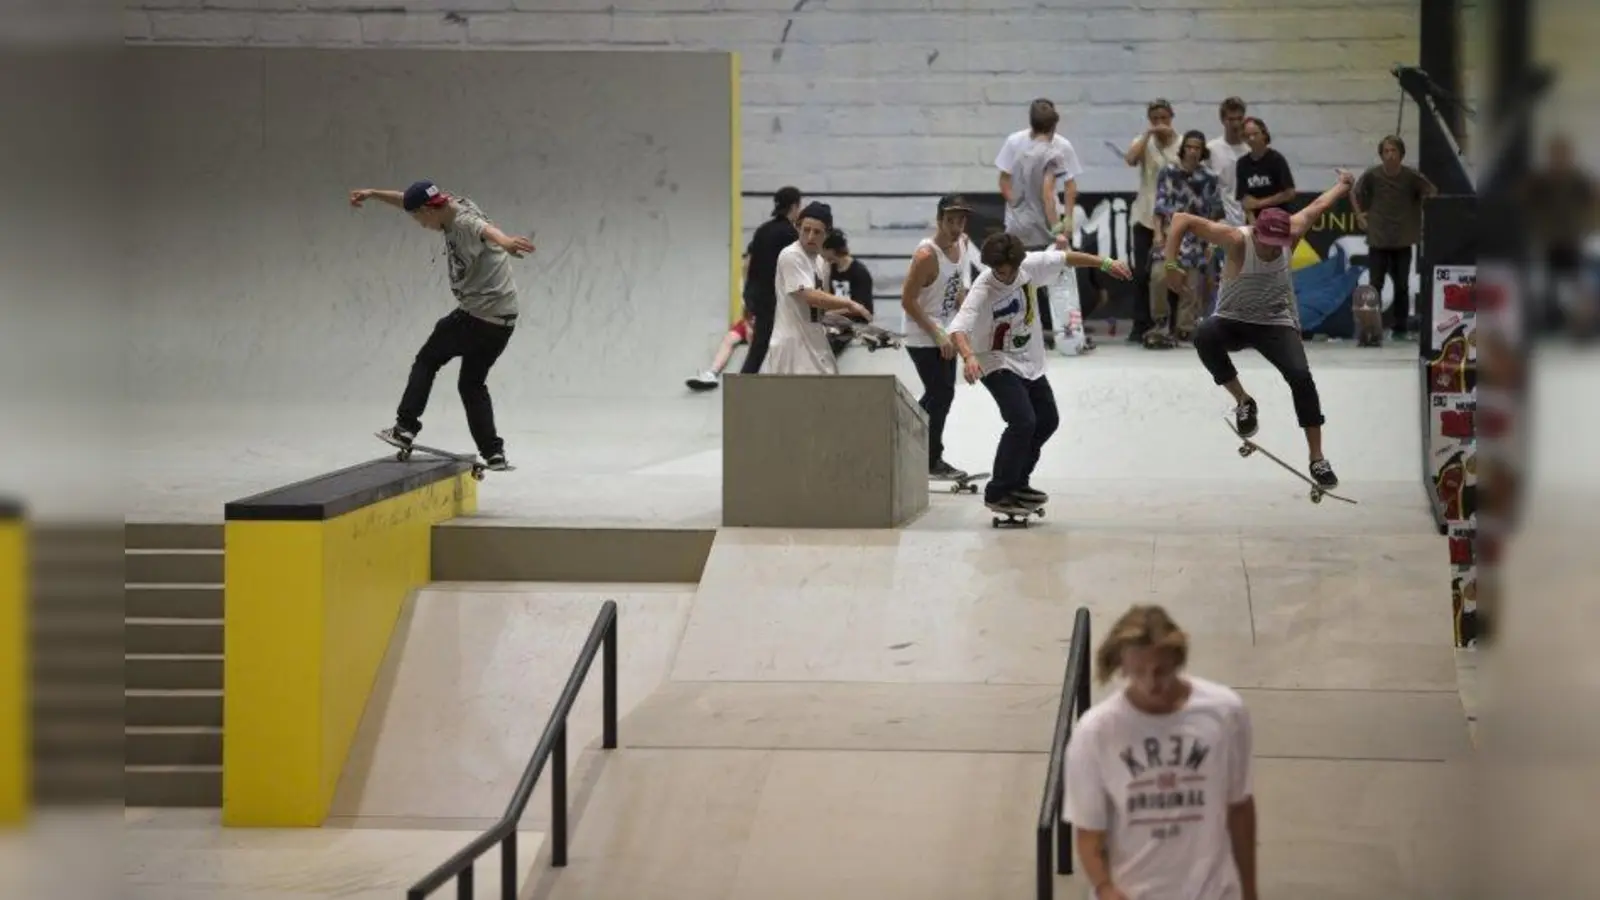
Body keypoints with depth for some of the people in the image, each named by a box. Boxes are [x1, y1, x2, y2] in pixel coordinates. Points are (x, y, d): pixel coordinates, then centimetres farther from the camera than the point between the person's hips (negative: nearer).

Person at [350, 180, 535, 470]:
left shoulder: (464, 222, -20)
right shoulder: (451, 205, 9)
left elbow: (486, 229, -45)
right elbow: (409, 200, 26)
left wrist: (504, 242, -67)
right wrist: (373, 194, 32)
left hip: (476, 315, -9)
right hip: (503, 318, 9)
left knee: (427, 360, 11)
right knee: (472, 383, 17)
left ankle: (406, 428, 10)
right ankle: (493, 453, 10)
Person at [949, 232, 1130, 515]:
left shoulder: (1029, 265, -14)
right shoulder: (983, 291, -30)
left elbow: (1063, 257, 4)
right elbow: (958, 327, -42)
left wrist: (1105, 264, 9)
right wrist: (968, 356, -62)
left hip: (1030, 362, 8)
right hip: (998, 365, -8)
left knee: (1048, 421, 17)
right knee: (1023, 422, -23)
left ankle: (1016, 483, 32)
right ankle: (997, 494, -13)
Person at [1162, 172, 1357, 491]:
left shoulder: (1291, 233, -13)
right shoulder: (1237, 240, -25)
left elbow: (1316, 206, 8)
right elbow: (1182, 219, -26)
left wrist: (1343, 185, 26)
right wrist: (1171, 265, -32)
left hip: (1276, 324, 2)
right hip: (1233, 321, -2)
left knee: (1301, 377, -19)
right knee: (1204, 336, -36)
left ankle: (1317, 460, -9)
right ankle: (1243, 401, -15)